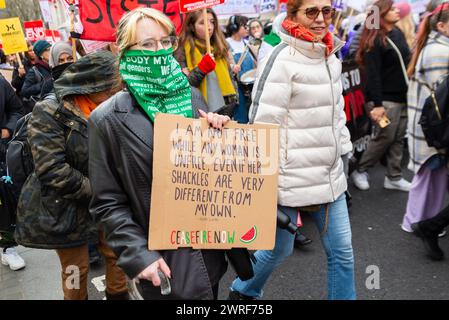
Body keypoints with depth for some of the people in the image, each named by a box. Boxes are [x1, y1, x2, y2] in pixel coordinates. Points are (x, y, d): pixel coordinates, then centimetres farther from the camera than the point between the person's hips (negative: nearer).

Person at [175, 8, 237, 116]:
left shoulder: (219, 46, 8)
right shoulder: (182, 51, -8)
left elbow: (229, 77, 14)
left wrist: (233, 100, 5)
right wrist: (201, 69, -22)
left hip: (225, 109, 5)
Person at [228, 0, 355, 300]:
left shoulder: (332, 57, 9)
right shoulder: (282, 59, -15)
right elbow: (264, 124, -18)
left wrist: (343, 151, 18)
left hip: (330, 176, 7)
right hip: (292, 179, -6)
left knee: (342, 251, 12)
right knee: (280, 248, 12)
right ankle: (243, 290, 41)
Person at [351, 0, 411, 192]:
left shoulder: (398, 34, 12)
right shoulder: (375, 41, -12)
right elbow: (373, 75, -17)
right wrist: (377, 104, -22)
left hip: (402, 97, 8)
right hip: (385, 99, -8)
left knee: (398, 139, 9)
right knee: (385, 137, -4)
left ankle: (394, 178, 18)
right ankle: (360, 171, 13)